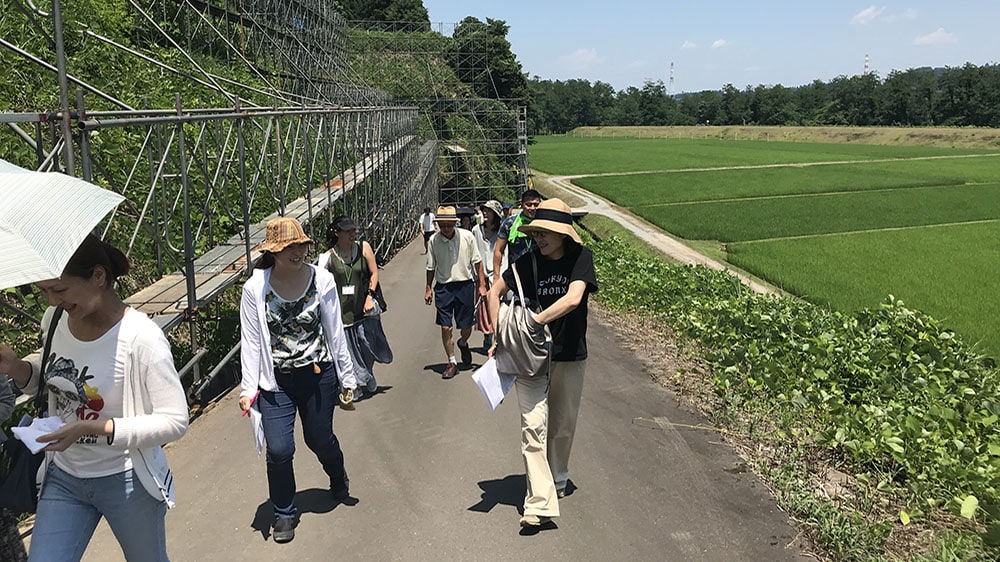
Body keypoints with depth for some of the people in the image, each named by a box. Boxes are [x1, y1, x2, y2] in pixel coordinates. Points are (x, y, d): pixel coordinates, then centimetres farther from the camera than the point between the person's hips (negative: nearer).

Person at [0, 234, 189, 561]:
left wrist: (93, 428, -31)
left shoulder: (141, 339, -26)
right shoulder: (56, 320, -5)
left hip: (127, 481, -5)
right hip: (62, 475, 5)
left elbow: (175, 420, -23)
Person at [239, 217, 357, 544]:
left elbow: (335, 334, -1)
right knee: (279, 449, -5)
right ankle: (284, 513, 22)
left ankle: (338, 481, 51)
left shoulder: (321, 280, -8)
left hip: (318, 375, 1)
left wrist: (348, 380, 4)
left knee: (320, 439, 16)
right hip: (275, 381, 0)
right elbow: (251, 342, -5)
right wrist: (248, 389, -6)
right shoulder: (255, 288, -10)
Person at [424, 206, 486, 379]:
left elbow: (477, 261, 2)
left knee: (466, 326, 7)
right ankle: (452, 362, 14)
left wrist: (482, 285, 2)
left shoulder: (467, 237, -7)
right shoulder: (434, 240, -5)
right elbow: (431, 267, 8)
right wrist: (429, 288, 9)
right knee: (446, 328, -1)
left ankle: (463, 343, 42)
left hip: (465, 285, 0)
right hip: (443, 287, 0)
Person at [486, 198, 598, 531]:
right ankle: (540, 503, -10)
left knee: (563, 424, 15)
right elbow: (494, 292, 4)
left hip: (570, 356, 0)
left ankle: (558, 478, 40)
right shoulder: (529, 261, -4)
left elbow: (573, 299, -24)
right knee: (534, 425, -10)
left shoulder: (580, 257, -9)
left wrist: (532, 322, -27)